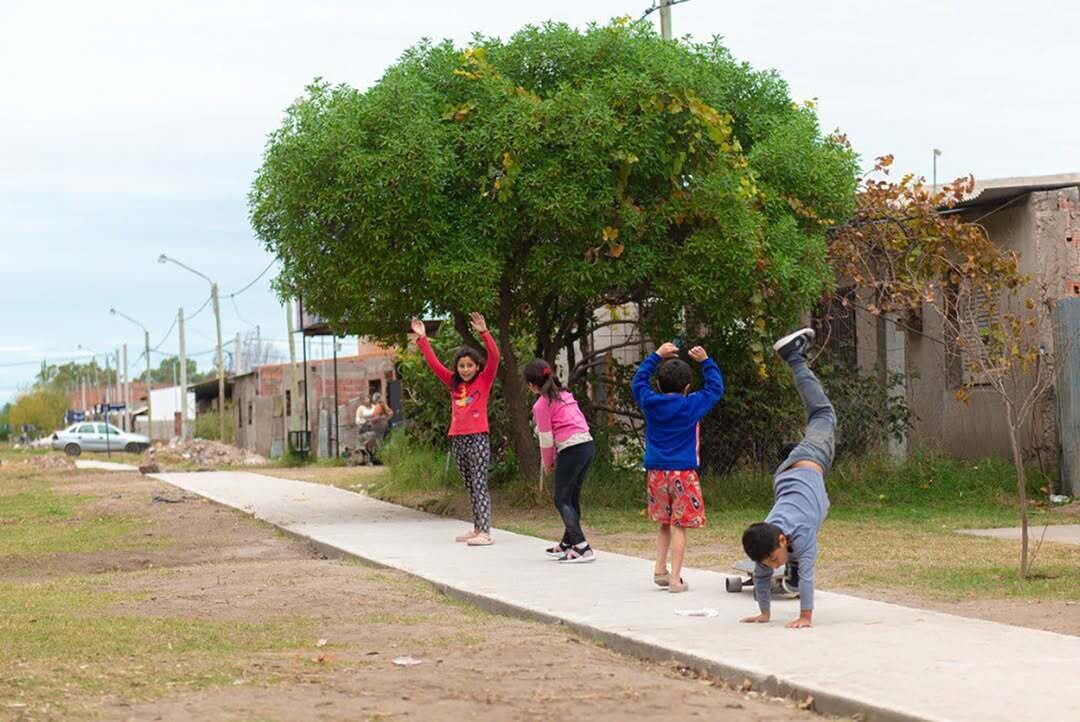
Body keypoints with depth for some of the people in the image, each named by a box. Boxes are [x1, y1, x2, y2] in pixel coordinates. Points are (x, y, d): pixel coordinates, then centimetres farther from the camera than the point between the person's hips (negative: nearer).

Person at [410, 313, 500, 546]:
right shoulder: (454, 383, 14)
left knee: (479, 485, -10)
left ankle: (485, 532, -14)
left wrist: (484, 333, -22)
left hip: (478, 439, -6)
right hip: (458, 439, 6)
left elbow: (494, 357, -12)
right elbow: (434, 363, 15)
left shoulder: (484, 381, 1)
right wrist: (422, 339, 11)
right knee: (470, 487, 11)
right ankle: (477, 528, 17)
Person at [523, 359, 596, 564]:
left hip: (571, 450, -8)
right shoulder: (565, 395, 18)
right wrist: (555, 458, 18)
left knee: (562, 500, -1)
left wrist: (547, 463, 13)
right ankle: (567, 544, 27)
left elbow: (546, 438, -4)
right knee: (572, 498, 18)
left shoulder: (542, 404, -5)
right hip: (588, 445, 8)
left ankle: (582, 548, -10)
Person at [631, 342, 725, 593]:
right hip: (683, 471, -3)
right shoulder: (691, 405, -4)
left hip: (656, 471, 3)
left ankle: (660, 570, 11)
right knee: (679, 526, -3)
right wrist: (705, 362, 15)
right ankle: (675, 579, -7)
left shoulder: (650, 403, 1)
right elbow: (716, 388, 10)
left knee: (665, 524, 18)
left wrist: (657, 356, 20)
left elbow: (638, 381, 19)